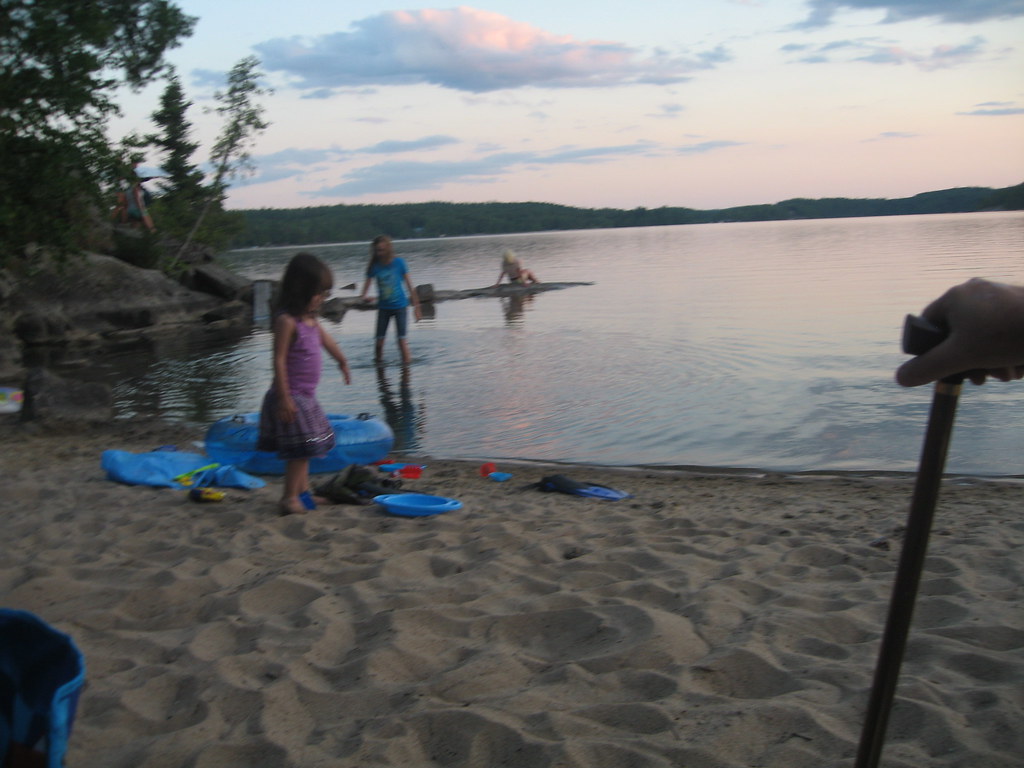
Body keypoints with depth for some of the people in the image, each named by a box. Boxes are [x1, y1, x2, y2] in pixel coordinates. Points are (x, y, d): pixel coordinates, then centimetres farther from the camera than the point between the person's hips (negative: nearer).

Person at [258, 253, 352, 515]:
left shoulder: (310, 319, 9)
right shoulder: (287, 321, -19)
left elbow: (325, 338, 29)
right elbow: (279, 360, -22)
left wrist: (342, 361, 43)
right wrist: (284, 398, -24)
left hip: (306, 396, 9)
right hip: (292, 397, -9)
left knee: (305, 448, 17)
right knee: (301, 448, -9)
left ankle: (303, 490, 29)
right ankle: (289, 498, -3)